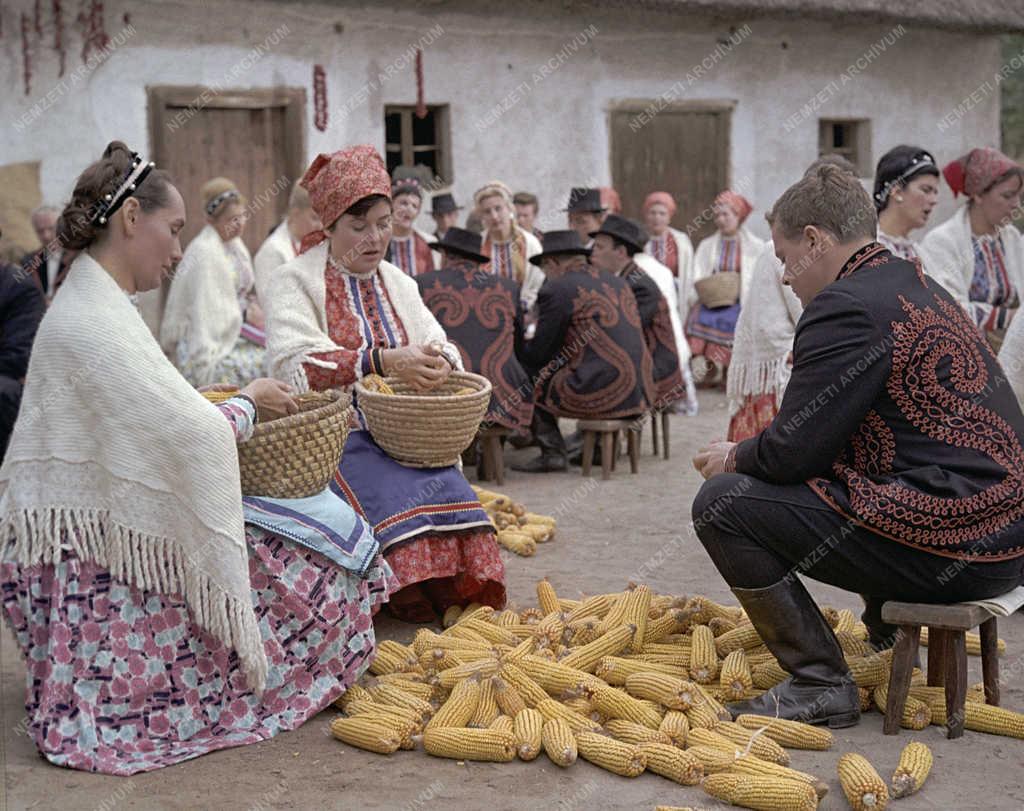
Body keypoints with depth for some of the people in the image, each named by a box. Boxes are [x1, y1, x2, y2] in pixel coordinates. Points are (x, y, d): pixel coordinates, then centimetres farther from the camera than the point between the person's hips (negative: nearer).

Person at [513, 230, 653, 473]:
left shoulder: (555, 290, -6)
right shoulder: (618, 283, 15)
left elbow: (540, 352, -1)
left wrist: (515, 347, 21)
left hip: (602, 395, -8)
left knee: (528, 374, 8)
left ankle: (553, 451, 8)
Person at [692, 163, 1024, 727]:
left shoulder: (847, 305, -15)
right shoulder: (920, 286, 16)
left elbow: (792, 452, -14)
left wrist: (734, 459, 6)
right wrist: (749, 453, 22)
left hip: (946, 547, -10)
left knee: (722, 503, -8)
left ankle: (821, 685, -4)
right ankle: (888, 636, 32)